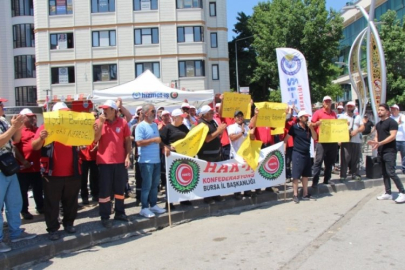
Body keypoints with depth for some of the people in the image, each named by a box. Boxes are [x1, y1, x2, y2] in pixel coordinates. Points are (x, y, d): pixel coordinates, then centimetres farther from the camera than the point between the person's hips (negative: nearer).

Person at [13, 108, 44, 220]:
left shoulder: (36, 130, 12)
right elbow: (14, 148, -12)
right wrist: (23, 161, -17)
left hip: (36, 166, 6)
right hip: (24, 166, -5)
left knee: (38, 189, 15)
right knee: (23, 190, 6)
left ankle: (40, 207, 27)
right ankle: (24, 210, 17)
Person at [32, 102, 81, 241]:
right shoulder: (45, 127, -2)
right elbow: (34, 147, -10)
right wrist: (41, 138, -33)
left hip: (71, 173, 3)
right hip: (52, 174, -3)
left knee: (71, 201, 13)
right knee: (52, 203, 5)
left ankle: (68, 223, 28)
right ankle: (52, 229, 14)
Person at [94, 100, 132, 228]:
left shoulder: (123, 122, 0)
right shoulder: (99, 122, 1)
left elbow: (128, 141, 5)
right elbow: (95, 139, -11)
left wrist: (127, 156, -2)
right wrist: (101, 123, -16)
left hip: (120, 161, 1)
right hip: (104, 161, -1)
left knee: (120, 188, 12)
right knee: (104, 190, 2)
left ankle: (119, 213, 26)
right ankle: (105, 217, 11)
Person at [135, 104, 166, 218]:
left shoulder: (155, 125, 14)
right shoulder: (140, 126, -11)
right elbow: (139, 142, -20)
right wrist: (153, 140, -16)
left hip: (156, 160, 8)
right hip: (146, 161, -8)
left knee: (155, 184, 14)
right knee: (147, 185, -1)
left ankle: (153, 205, 25)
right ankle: (144, 208, 9)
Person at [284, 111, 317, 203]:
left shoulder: (308, 128, 9)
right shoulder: (294, 127, -9)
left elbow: (315, 138, 6)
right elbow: (286, 138, -8)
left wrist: (311, 128, -6)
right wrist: (284, 149, -15)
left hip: (307, 153, 7)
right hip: (297, 154, -7)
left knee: (306, 175, 12)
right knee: (296, 175, -4)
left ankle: (305, 194, 21)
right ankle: (295, 195, 2)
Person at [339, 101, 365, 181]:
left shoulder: (358, 117, 18)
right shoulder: (342, 117, 9)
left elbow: (362, 127, 10)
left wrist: (356, 131, -8)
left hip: (356, 141, 4)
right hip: (345, 141, -3)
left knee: (355, 159, 7)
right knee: (345, 158, -9)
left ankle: (355, 174, 18)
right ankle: (343, 175, -6)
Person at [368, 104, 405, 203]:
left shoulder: (392, 122, -7)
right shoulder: (378, 124, 18)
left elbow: (392, 136, -16)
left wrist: (380, 143, -22)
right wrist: (374, 141, -1)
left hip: (390, 151, -8)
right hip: (381, 151, 8)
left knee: (390, 172, -14)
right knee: (385, 173, 9)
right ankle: (388, 193, 15)